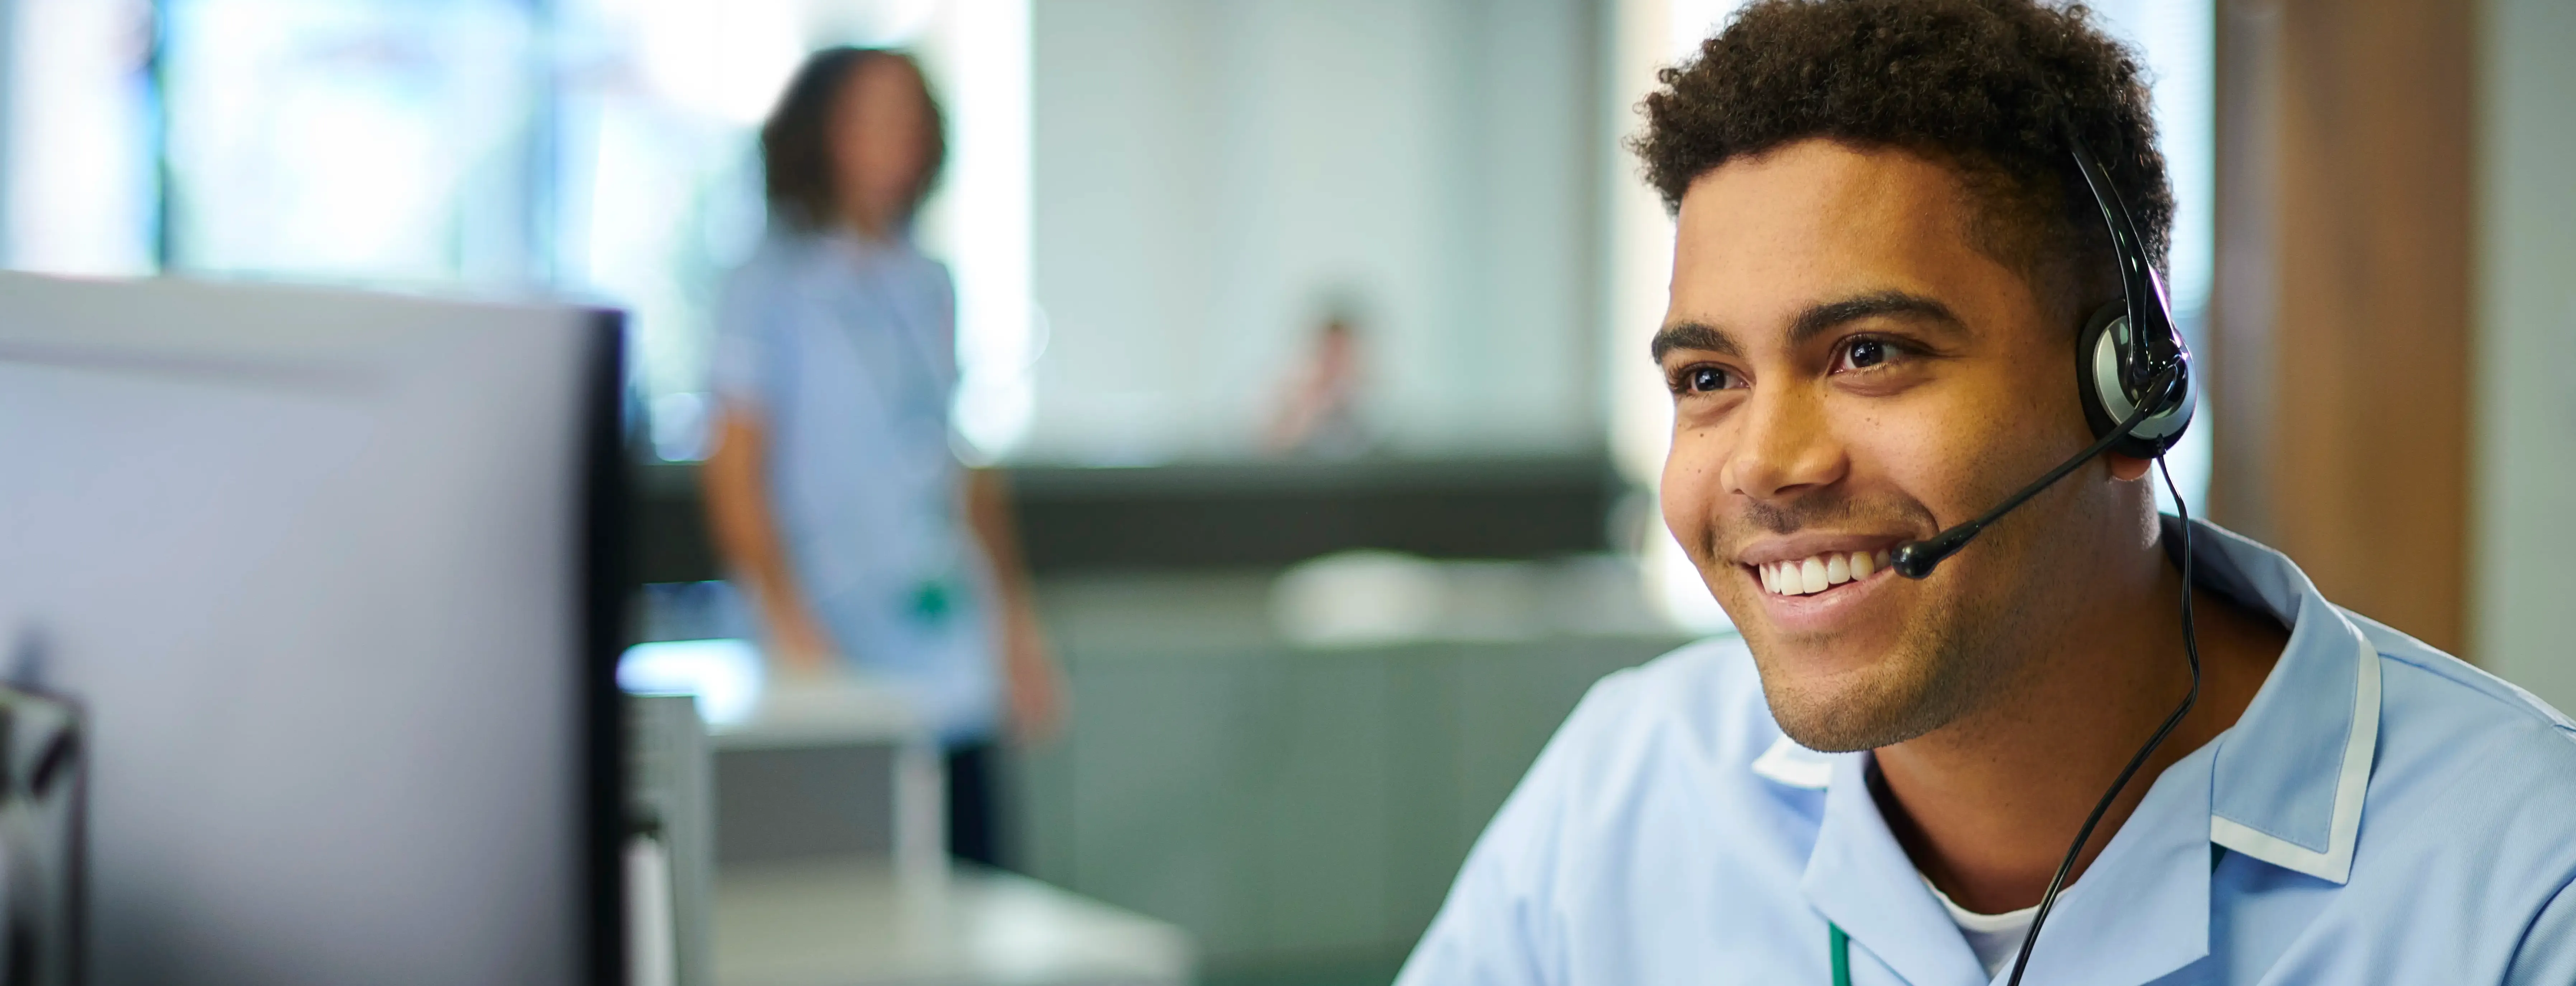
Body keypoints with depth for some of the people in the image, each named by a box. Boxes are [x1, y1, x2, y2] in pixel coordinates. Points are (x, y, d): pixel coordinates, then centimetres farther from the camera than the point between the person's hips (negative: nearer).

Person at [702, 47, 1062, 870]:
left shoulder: (930, 288, 15)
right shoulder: (771, 288, -3)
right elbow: (736, 476, -7)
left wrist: (1016, 618, 19)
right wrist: (794, 633, -16)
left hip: (953, 676, 6)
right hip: (841, 670, -6)